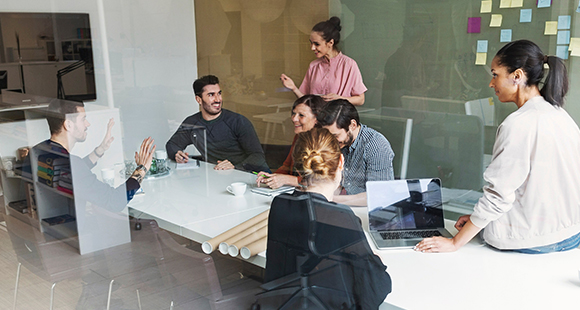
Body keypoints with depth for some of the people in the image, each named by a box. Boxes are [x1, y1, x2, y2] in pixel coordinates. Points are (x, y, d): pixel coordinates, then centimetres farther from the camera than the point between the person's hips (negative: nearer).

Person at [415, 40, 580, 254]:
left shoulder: (518, 125, -21)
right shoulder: (563, 117, 5)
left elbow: (498, 196, -21)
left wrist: (455, 243, -12)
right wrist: (478, 217, 13)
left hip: (532, 241, -7)